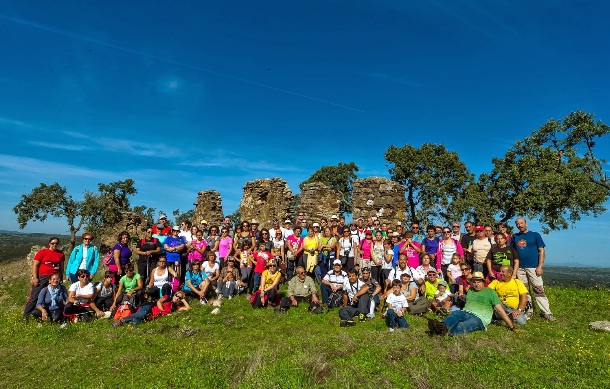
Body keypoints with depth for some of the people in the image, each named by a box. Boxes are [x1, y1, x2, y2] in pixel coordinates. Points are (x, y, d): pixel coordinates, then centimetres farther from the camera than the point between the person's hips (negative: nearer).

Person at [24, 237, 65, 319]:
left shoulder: (61, 253, 6)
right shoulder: (42, 252, -3)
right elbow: (35, 265, -4)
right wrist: (35, 278, -10)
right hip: (42, 278, -3)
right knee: (35, 296, -1)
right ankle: (26, 315, 9)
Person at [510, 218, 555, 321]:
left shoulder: (535, 235, 3)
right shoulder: (514, 237, 11)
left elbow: (541, 251, 0)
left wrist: (540, 266, -8)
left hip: (533, 267, -3)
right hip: (519, 268, 4)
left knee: (539, 290, -6)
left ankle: (546, 312, 1)